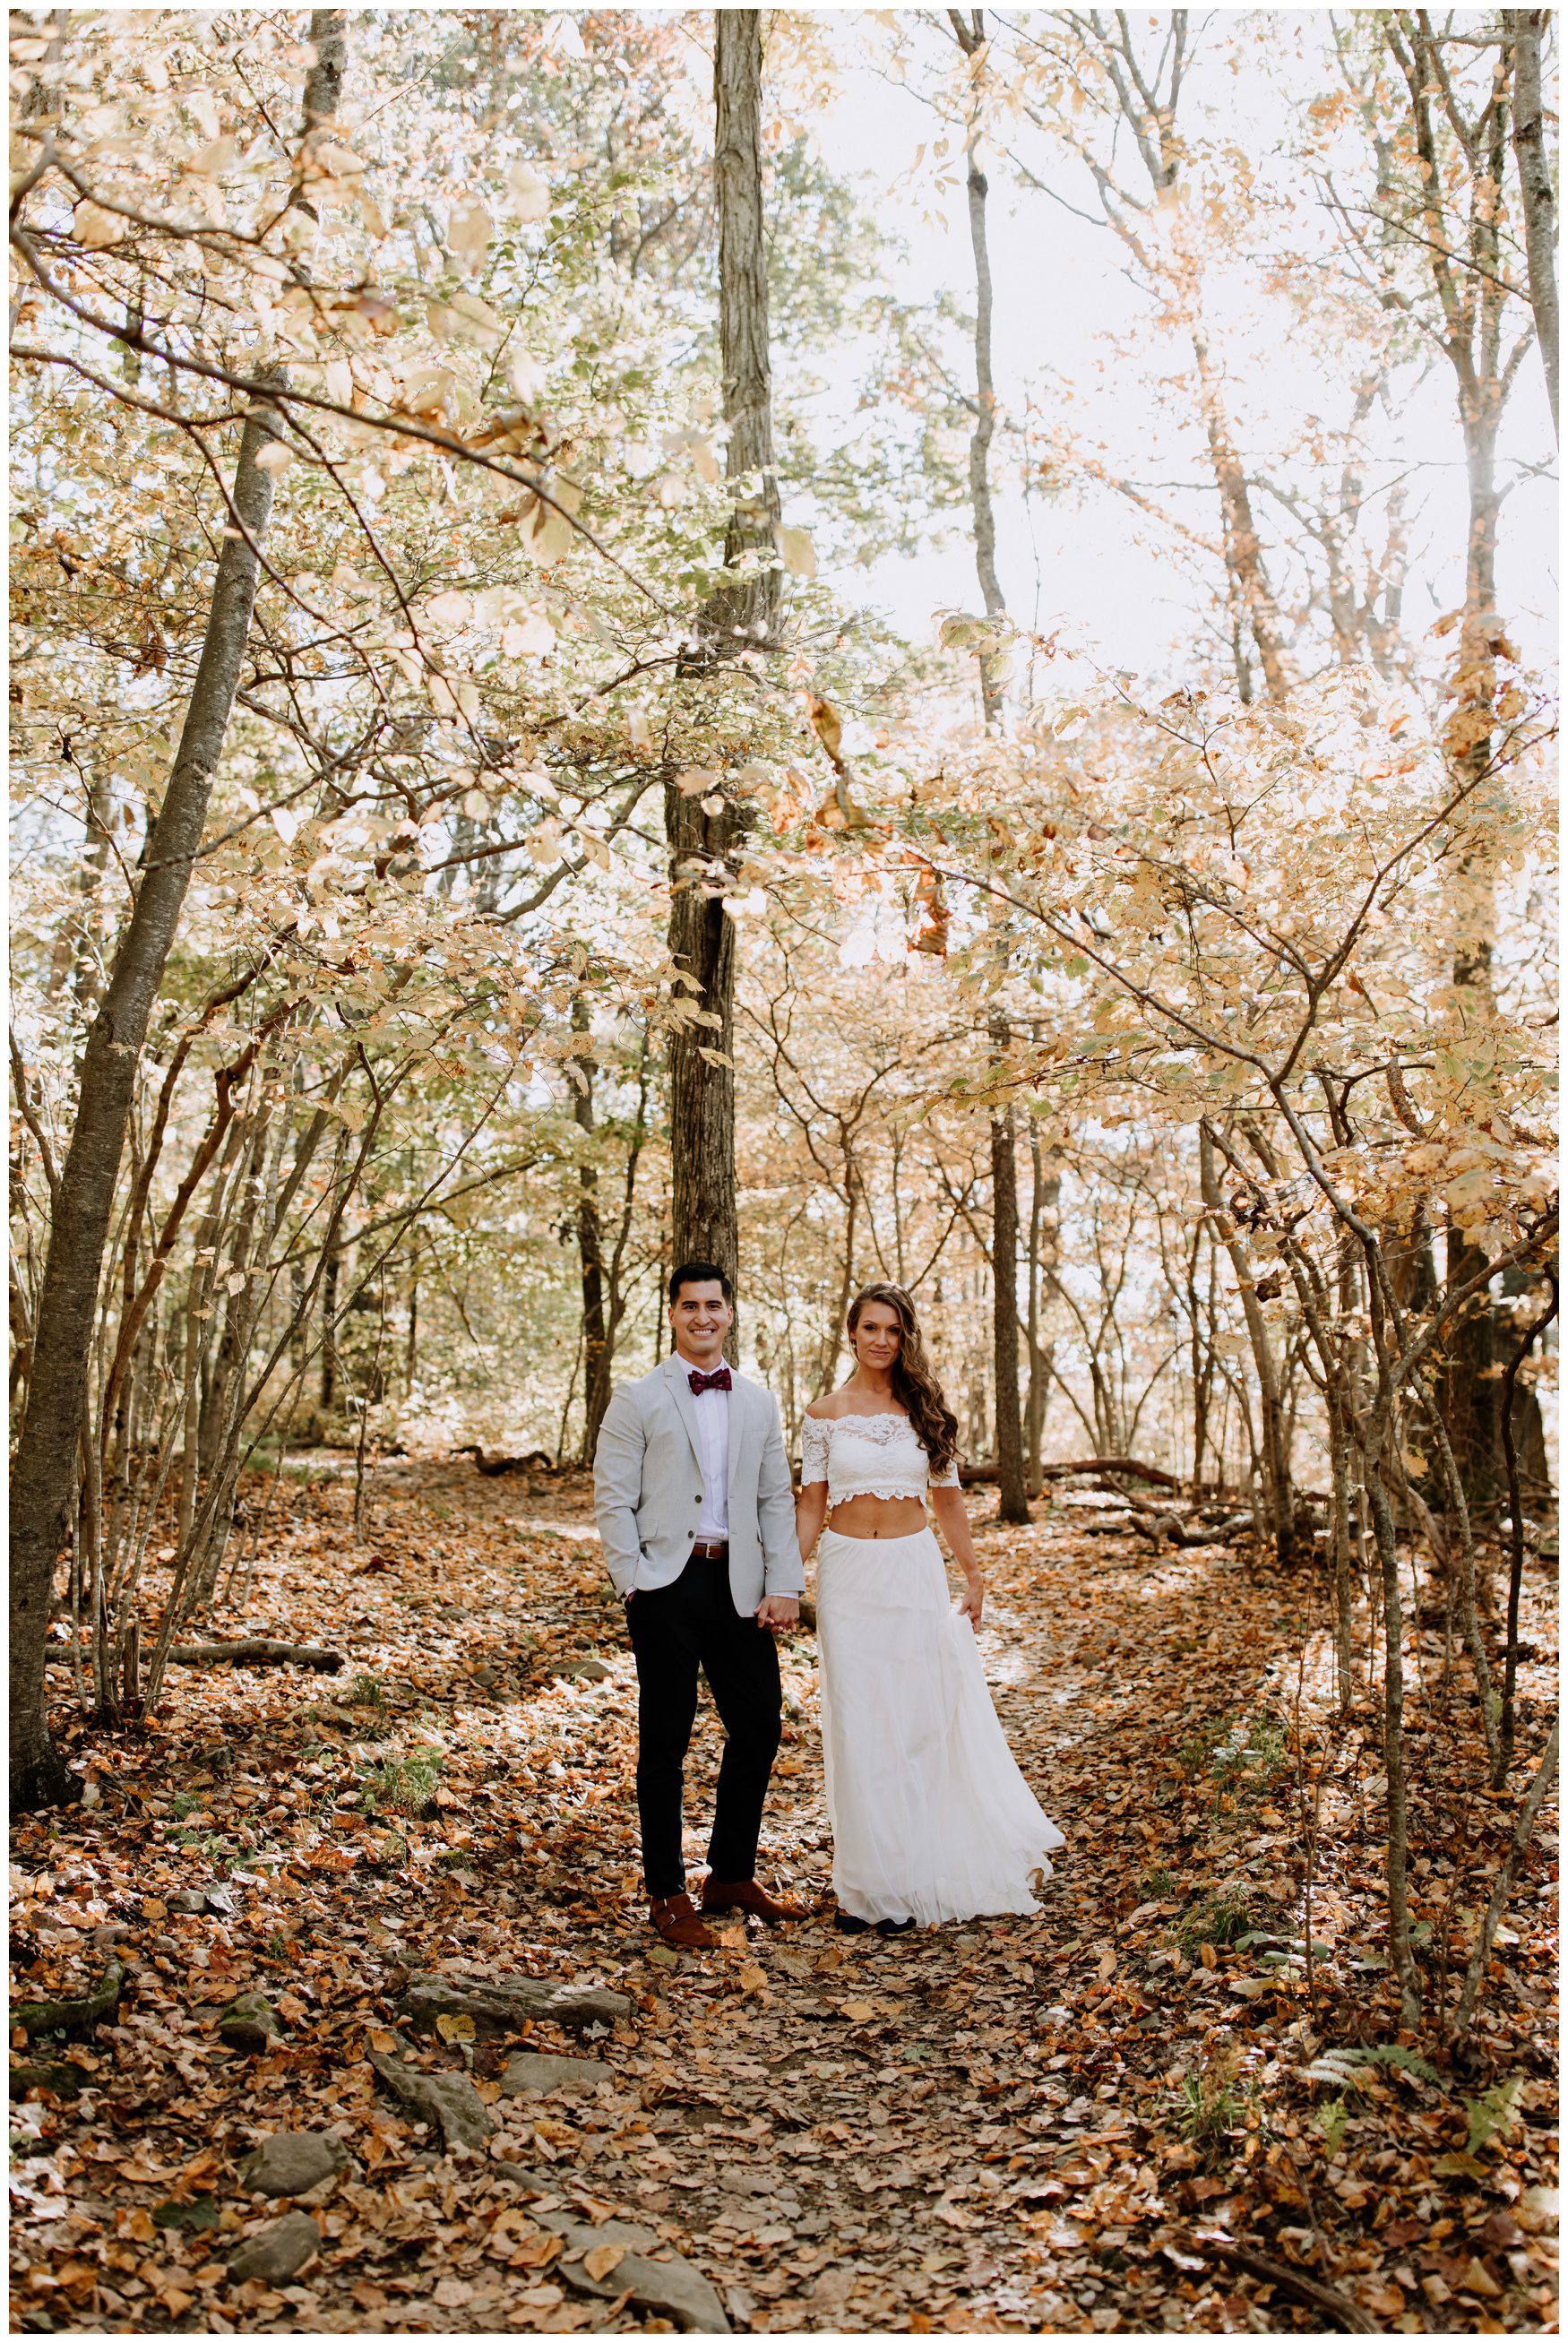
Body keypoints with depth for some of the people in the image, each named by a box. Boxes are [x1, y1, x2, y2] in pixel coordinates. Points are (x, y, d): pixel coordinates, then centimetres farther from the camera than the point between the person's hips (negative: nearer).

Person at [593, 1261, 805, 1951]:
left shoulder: (759, 1404, 12)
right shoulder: (637, 1400, -1)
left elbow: (777, 1500, 11)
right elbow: (612, 1500, -4)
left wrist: (785, 1586, 2)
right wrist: (636, 1585, -12)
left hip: (739, 1586, 4)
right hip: (666, 1585, -4)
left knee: (759, 1728, 9)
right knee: (665, 1742, 4)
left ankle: (732, 1875, 28)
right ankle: (667, 1895, 17)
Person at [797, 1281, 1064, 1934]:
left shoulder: (925, 1410, 4)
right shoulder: (823, 1414, 0)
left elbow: (947, 1499, 10)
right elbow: (811, 1504, 1)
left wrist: (973, 1574, 11)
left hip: (914, 1570, 1)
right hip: (847, 1574, -1)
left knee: (920, 1717, 3)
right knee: (856, 1722, 2)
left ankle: (910, 1873, 17)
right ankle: (865, 1882, 13)